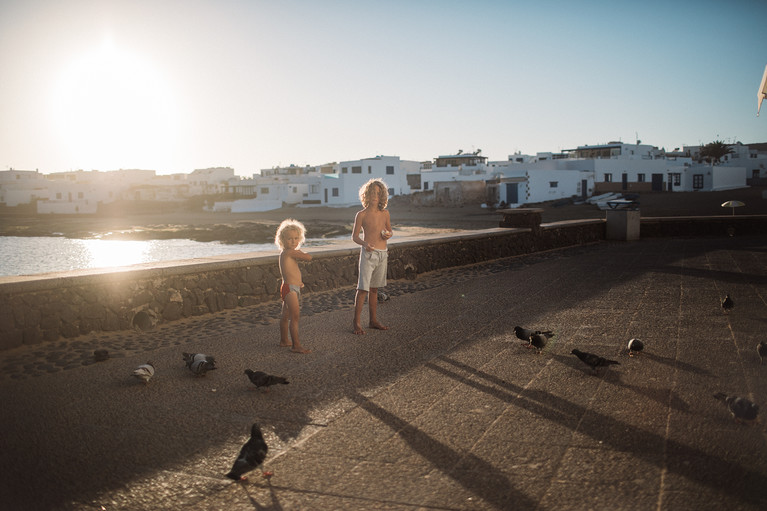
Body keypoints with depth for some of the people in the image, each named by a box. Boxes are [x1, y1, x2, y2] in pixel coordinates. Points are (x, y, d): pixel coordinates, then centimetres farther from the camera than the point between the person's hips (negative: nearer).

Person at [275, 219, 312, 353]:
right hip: (290, 289, -11)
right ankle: (296, 345, -13)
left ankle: (284, 340, 35)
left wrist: (297, 281, 22)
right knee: (295, 317, -12)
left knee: (286, 316, 21)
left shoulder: (284, 253, 14)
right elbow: (309, 257, -19)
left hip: (290, 288, 11)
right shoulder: (290, 252, -16)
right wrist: (299, 252, 0)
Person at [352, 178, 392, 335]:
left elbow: (389, 230, 21)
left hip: (382, 254, 5)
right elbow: (355, 236, 0)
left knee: (374, 288, 13)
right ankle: (356, 322, -2)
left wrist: (388, 235, -2)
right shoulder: (361, 215, -4)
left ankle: (373, 320, 20)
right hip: (368, 253, -4)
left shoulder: (385, 213, 8)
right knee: (363, 288, -9)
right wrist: (364, 243, -19)